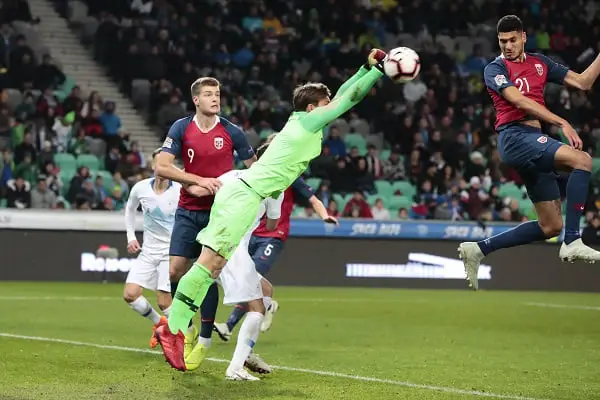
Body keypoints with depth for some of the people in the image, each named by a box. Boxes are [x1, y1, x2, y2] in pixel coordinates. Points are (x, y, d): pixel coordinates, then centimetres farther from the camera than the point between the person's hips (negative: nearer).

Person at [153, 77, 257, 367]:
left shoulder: (231, 132, -3)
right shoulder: (181, 129, -2)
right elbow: (162, 167, -10)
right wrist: (200, 180, -17)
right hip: (188, 211, 2)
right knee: (176, 270, -7)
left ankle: (204, 340, 2)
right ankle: (187, 329, 15)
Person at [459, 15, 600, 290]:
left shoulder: (539, 63, 20)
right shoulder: (495, 69, 1)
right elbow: (519, 101, -14)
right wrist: (562, 123, -22)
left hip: (534, 139, 8)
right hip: (515, 136, -8)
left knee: (550, 227, 5)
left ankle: (478, 250, 11)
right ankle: (572, 242, -32)